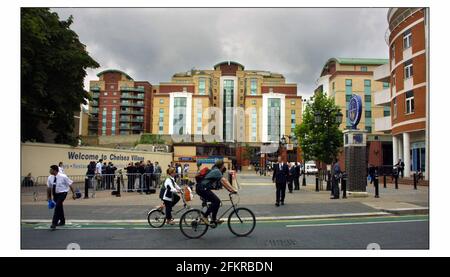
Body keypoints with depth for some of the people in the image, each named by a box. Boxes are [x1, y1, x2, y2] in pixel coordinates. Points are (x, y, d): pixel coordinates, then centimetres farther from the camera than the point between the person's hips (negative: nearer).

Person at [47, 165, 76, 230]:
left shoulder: (63, 177, -19)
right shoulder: (50, 178, -6)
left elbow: (70, 184, -11)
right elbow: (48, 187, 6)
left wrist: (73, 194, -9)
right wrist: (48, 197, 9)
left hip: (62, 193, -5)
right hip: (55, 194, 6)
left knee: (57, 206, -18)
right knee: (59, 207, 15)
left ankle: (54, 223, -12)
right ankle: (62, 221, 34)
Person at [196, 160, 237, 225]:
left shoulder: (216, 171, 19)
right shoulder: (217, 171, -12)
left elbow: (223, 182, 19)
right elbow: (224, 181, -20)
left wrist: (230, 189, 12)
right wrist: (233, 189, -22)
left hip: (202, 188, 10)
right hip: (202, 188, -10)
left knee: (216, 201, 11)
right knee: (216, 201, -13)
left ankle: (214, 220, 15)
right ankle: (205, 217, -8)